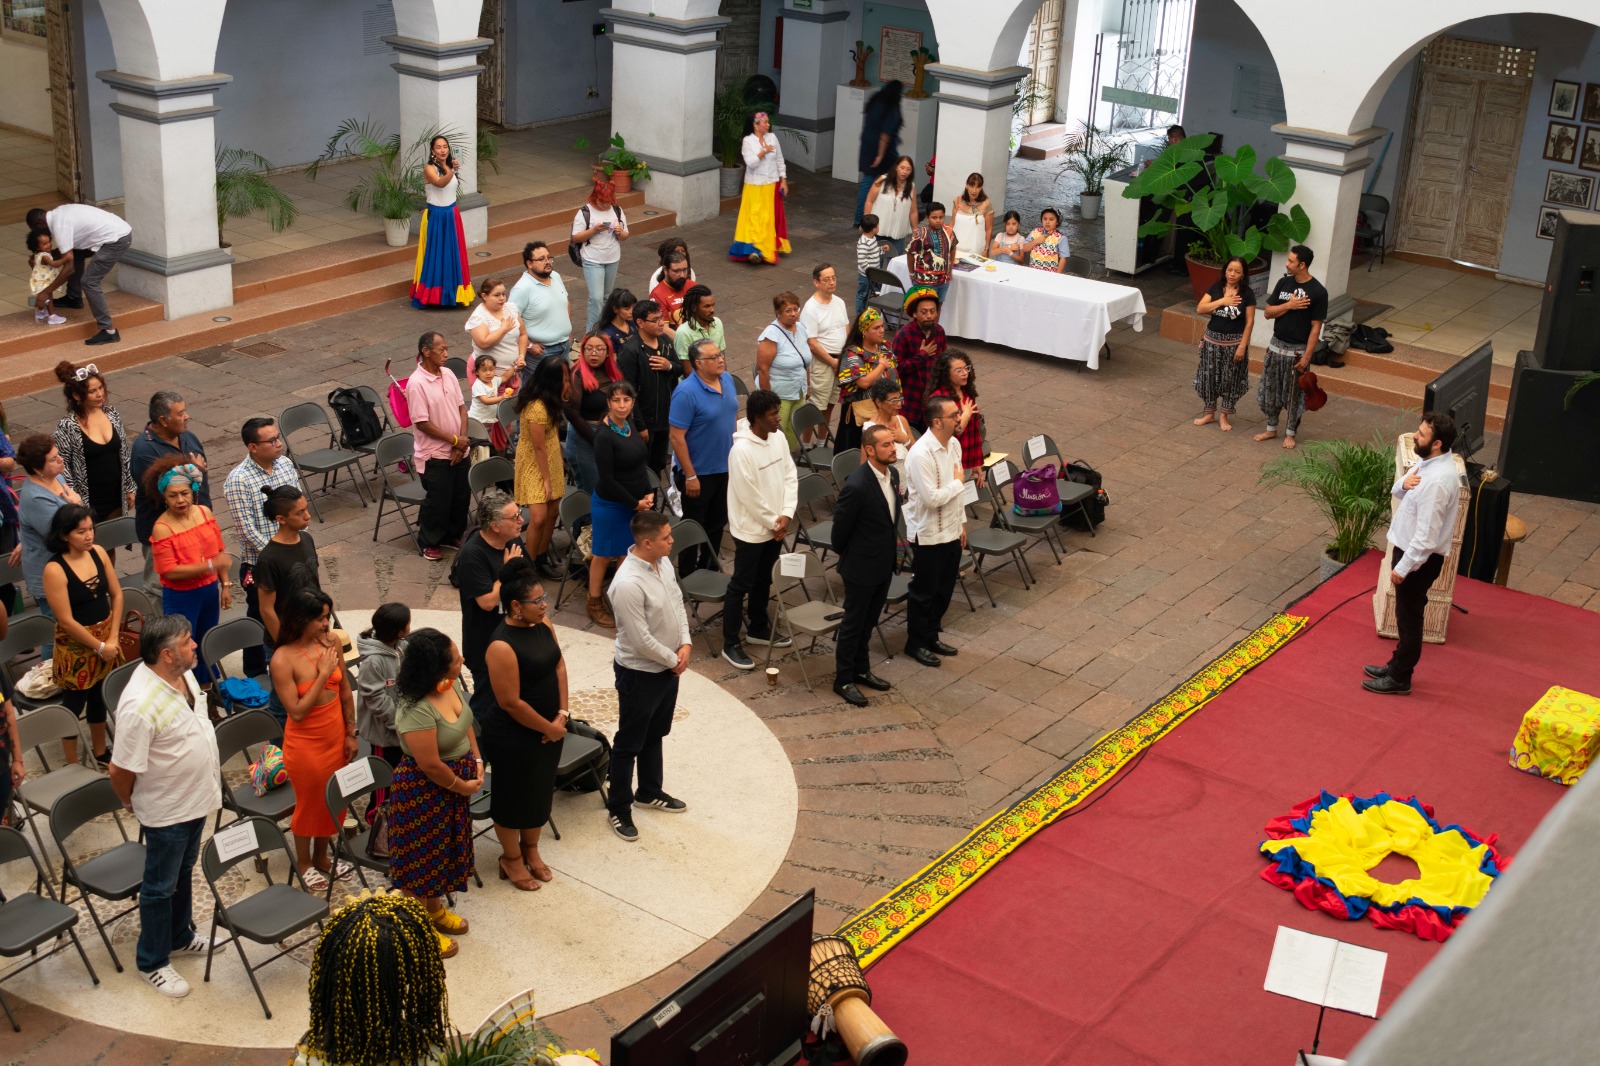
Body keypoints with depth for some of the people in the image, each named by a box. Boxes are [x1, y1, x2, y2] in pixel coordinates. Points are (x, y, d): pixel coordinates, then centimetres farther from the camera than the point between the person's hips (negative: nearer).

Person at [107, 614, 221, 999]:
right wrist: (130, 802, -7)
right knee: (161, 886, 12)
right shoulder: (140, 705, -35)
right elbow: (122, 769, -26)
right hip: (166, 810, -8)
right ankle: (152, 962, 30)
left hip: (197, 798, 8)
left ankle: (180, 935, 48)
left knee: (183, 872, 27)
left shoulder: (183, 673, -7)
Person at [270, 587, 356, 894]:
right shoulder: (283, 660, -22)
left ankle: (321, 859, 40)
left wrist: (351, 733, 4)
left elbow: (345, 692, 3)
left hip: (336, 737, 5)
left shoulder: (331, 642, -7)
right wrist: (323, 674, -25)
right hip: (305, 742, -5)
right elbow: (297, 711, -22)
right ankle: (303, 863, 35)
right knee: (310, 801, 13)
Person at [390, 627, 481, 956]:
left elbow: (466, 723, 8)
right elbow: (431, 765, -28)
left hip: (456, 782, 9)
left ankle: (435, 908, 47)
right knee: (422, 858, 10)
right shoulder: (416, 710, -35)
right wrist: (462, 786, -14)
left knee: (445, 850, 25)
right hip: (424, 791, -8)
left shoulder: (451, 684, -10)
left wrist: (477, 762, 1)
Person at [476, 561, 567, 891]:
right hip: (513, 736, -7)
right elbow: (511, 703, -25)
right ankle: (511, 858, 35)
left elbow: (558, 664, 2)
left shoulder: (542, 622, -6)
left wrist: (561, 715, -6)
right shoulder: (502, 646, -30)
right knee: (513, 795, 13)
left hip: (549, 728, 7)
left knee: (541, 790, 22)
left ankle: (531, 849, 45)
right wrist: (548, 728, -15)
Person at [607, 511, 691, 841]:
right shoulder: (628, 585, -33)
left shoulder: (663, 563, -5)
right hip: (639, 674, -8)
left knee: (655, 735, 26)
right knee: (629, 743, 9)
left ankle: (650, 792, 45)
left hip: (668, 666, 8)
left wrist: (685, 644, -6)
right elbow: (641, 641, -27)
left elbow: (678, 603, 7)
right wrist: (673, 660, -13)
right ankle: (619, 808, 25)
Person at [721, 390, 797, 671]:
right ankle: (731, 644, 12)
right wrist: (774, 524, -12)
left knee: (763, 581, 22)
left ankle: (758, 628, 39)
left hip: (775, 527, 7)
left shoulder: (778, 438, -2)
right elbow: (750, 498, -22)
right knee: (741, 586, 3)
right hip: (750, 530, -7)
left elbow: (790, 477, 3)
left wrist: (785, 515, -8)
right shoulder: (741, 451, -26)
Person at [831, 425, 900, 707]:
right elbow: (840, 528, -16)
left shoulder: (892, 474, -2)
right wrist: (847, 557, 0)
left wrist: (890, 554, 15)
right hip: (861, 567, -7)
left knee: (868, 621, 22)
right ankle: (843, 679, 23)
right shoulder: (856, 486, -28)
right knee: (853, 623, 8)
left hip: (884, 565, 7)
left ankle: (861, 669, 38)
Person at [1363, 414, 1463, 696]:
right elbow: (1398, 493, 11)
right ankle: (1398, 665, 39)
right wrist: (1404, 483, -14)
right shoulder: (1430, 462, -1)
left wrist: (1403, 567, -21)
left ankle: (1399, 679, 22)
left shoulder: (1437, 481, -31)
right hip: (1409, 548, 9)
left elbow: (1426, 535, -29)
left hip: (1419, 557, -9)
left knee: (1409, 618, 7)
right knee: (1406, 615, 23)